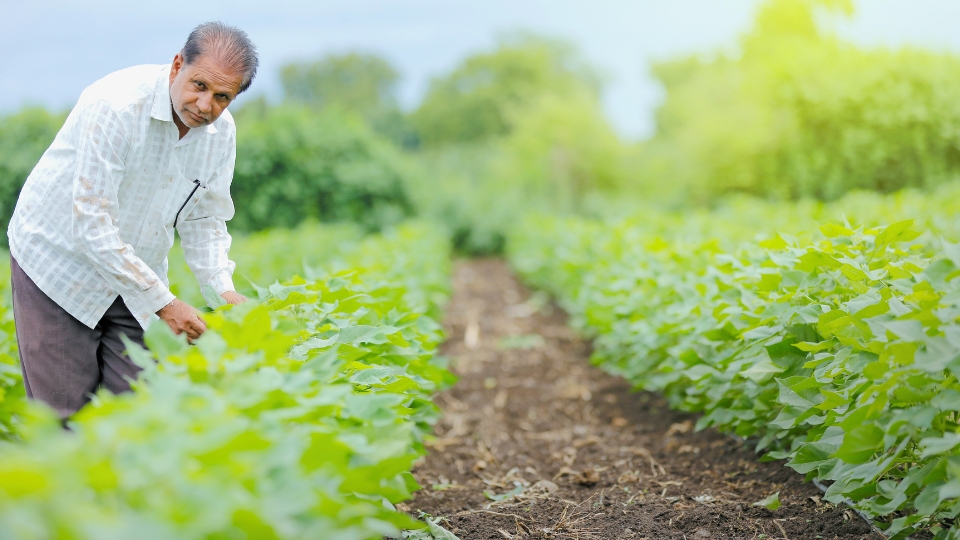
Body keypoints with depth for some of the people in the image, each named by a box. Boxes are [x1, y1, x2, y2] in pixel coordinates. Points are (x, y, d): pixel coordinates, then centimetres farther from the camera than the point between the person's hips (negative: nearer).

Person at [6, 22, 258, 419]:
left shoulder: (221, 132, -7)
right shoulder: (115, 107, -28)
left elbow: (203, 219, 3)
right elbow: (91, 223, -29)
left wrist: (222, 288, -15)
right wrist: (162, 302, -28)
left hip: (133, 275, 6)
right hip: (59, 263, -5)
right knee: (66, 413, -4)